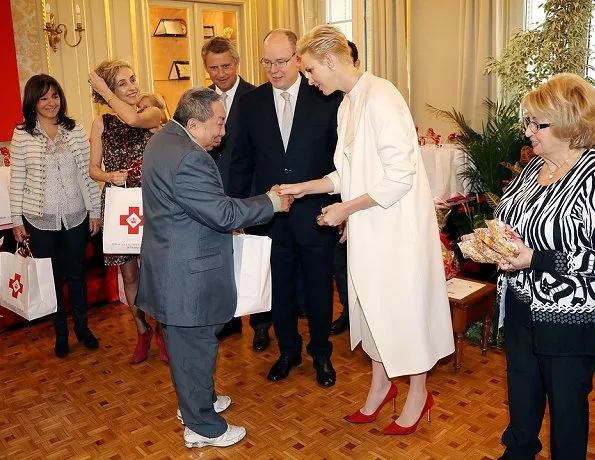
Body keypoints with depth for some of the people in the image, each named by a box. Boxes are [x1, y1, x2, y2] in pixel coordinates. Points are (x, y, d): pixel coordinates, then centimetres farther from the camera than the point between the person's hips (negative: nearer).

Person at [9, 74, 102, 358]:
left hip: (75, 216, 1)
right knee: (52, 277, 12)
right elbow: (17, 180, -1)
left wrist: (94, 211, 2)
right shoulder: (22, 135, -4)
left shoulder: (75, 130, -1)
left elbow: (87, 172, 2)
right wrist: (17, 220, -1)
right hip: (40, 219, -1)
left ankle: (82, 327, 31)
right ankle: (61, 332, 29)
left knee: (77, 274, 13)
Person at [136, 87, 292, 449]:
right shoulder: (188, 160, -27)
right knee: (196, 346, 5)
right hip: (188, 274, -11)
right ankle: (203, 427, 23)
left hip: (172, 263, 11)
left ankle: (196, 402, 43)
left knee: (186, 343, 24)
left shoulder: (164, 139, 8)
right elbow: (224, 214, -24)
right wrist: (270, 202, -13)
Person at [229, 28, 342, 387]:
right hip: (270, 218, 2)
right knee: (280, 290, 16)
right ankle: (289, 351, 39)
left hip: (317, 215, -2)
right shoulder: (251, 102, 1)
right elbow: (242, 162, 6)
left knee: (319, 289, 14)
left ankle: (321, 353, 37)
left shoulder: (327, 98, -6)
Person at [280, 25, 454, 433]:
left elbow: (400, 175, -23)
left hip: (397, 225, -8)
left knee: (404, 305, 6)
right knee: (372, 304, 17)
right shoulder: (348, 104, 9)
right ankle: (381, 384, 37)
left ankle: (418, 393, 28)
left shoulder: (380, 97, -19)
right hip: (367, 227, 8)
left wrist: (345, 209, -18)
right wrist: (305, 187, 6)